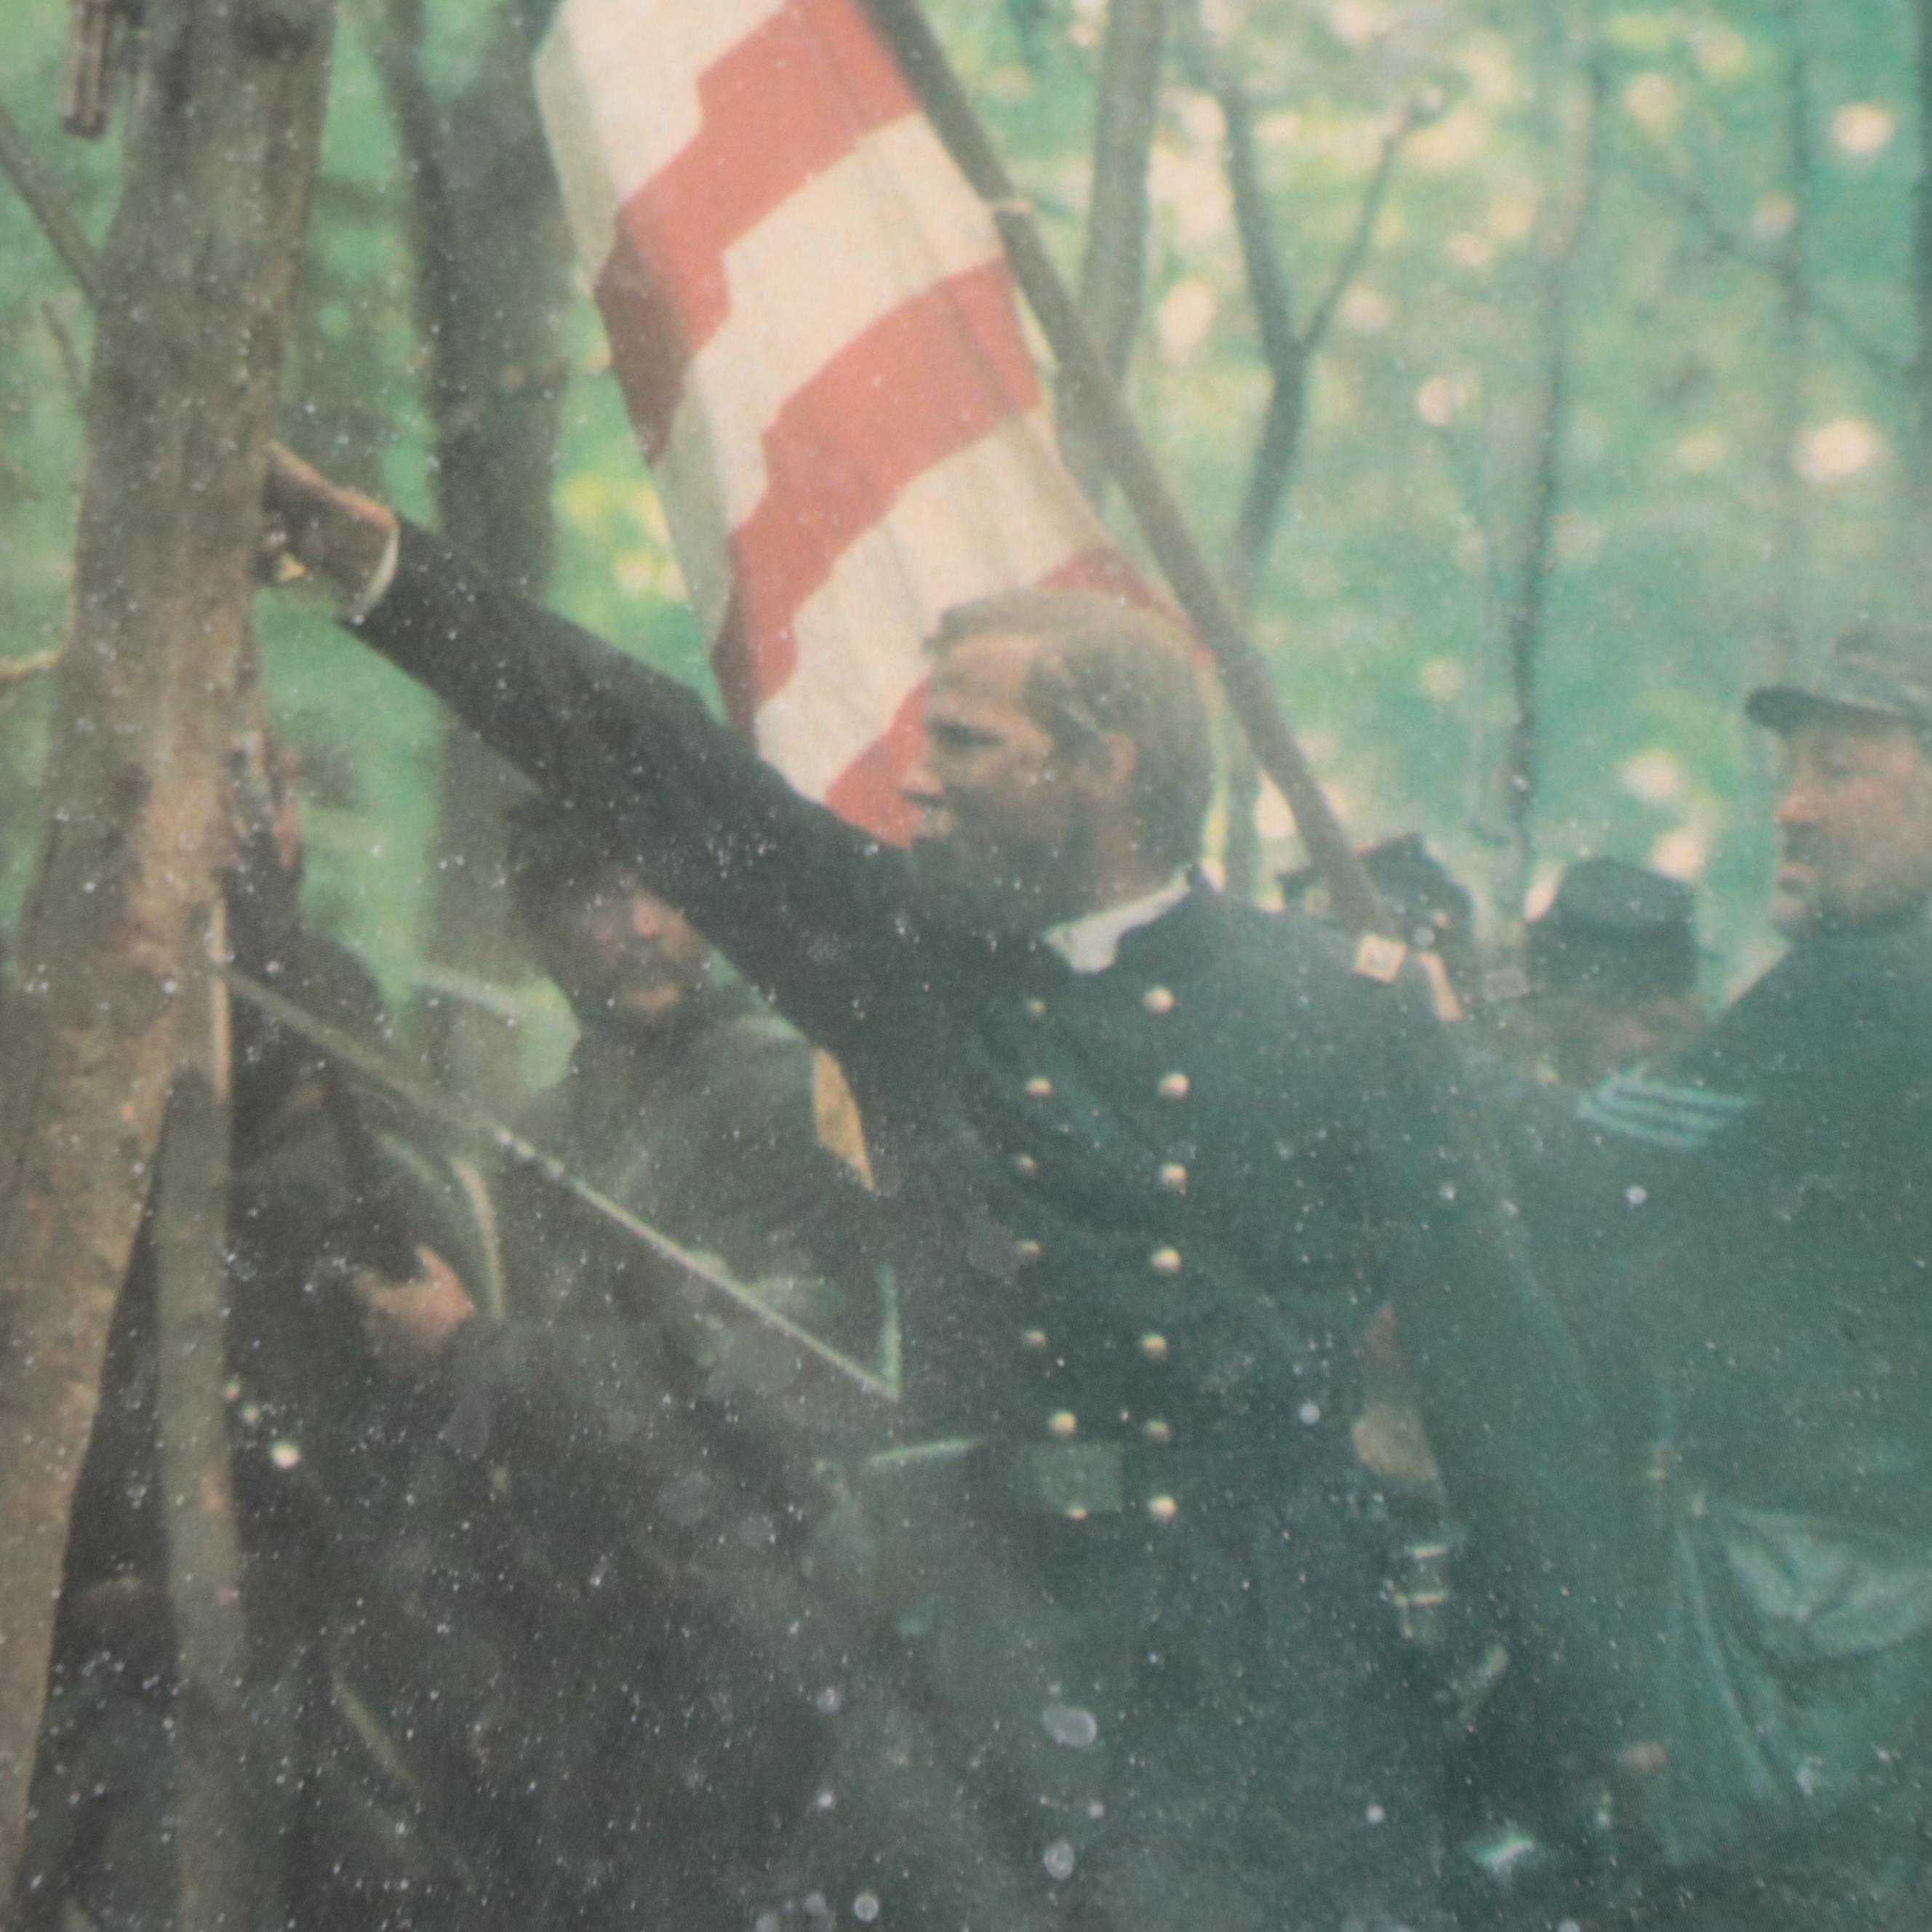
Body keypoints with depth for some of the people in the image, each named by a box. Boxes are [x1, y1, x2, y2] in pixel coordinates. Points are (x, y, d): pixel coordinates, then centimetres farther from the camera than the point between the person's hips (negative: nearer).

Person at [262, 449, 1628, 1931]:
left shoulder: (1333, 1019, -1)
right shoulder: (918, 962, 6)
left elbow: (1495, 1358, 1)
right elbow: (659, 774, 5)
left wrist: (1585, 1704, -2)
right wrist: (367, 552, 2)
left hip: (1253, 1673, -2)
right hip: (977, 1631, 3)